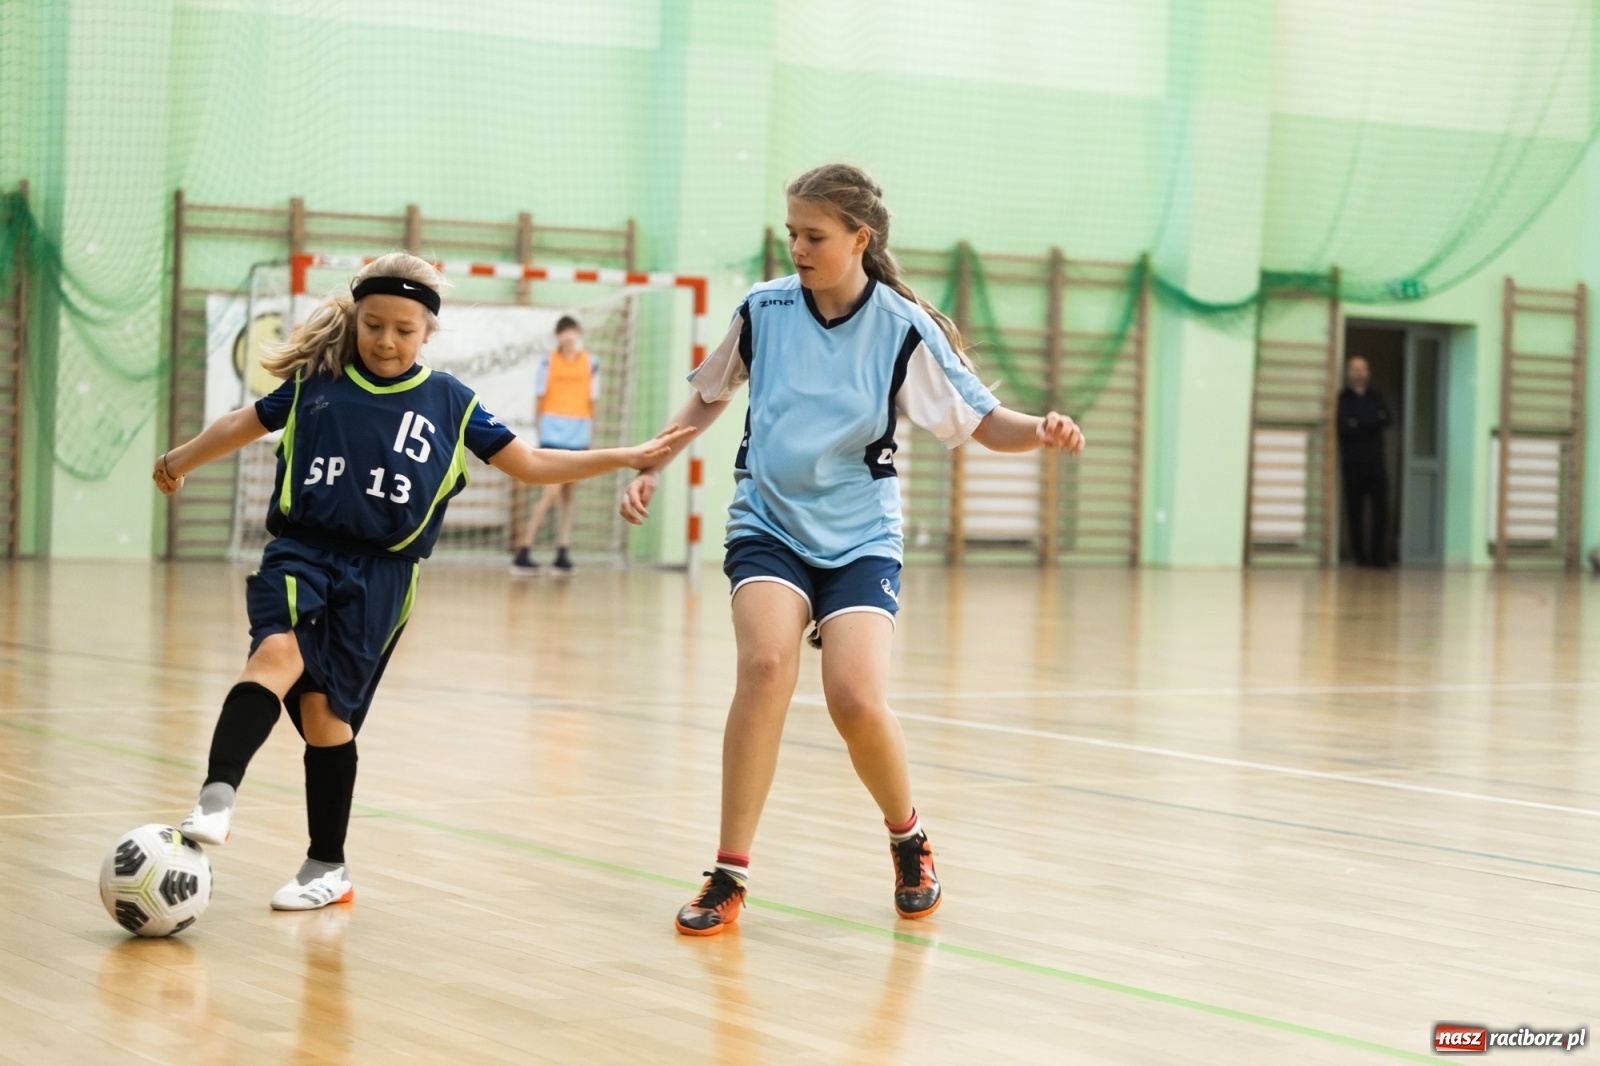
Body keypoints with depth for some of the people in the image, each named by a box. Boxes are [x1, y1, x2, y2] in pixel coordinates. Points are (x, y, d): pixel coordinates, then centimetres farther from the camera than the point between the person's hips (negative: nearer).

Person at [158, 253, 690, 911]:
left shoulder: (447, 403, 5)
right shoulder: (316, 381, 5)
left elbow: (530, 465, 10)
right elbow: (244, 424, 21)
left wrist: (627, 458, 5)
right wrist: (180, 461, 31)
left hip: (379, 574, 0)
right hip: (300, 553, 0)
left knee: (325, 709, 1)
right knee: (277, 653, -28)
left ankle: (328, 867, 15)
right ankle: (217, 797, -39)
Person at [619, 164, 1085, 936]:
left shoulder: (902, 329, -10)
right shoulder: (763, 309, -3)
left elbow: (984, 422, -10)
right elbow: (707, 397, 15)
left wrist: (1039, 431, -30)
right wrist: (651, 467, 9)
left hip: (859, 538, -1)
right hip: (767, 524, 1)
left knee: (855, 699, -19)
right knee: (766, 664, -26)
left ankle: (908, 840, 13)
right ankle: (730, 875, -17)